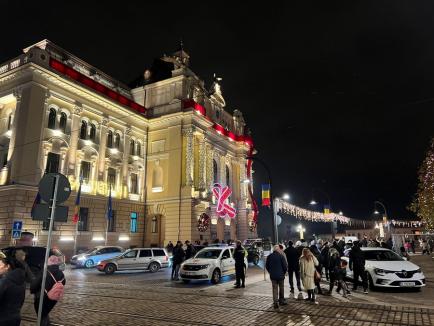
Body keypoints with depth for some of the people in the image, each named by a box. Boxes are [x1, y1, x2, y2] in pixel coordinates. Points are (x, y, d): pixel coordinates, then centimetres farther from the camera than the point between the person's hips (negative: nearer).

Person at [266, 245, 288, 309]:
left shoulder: (269, 256, -1)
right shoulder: (281, 256, -14)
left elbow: (267, 266, 6)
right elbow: (285, 265, -12)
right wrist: (284, 272, 6)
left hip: (272, 275, 2)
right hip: (280, 275, -2)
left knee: (275, 288, 7)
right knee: (281, 288, 15)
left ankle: (275, 302, 1)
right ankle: (281, 301, 24)